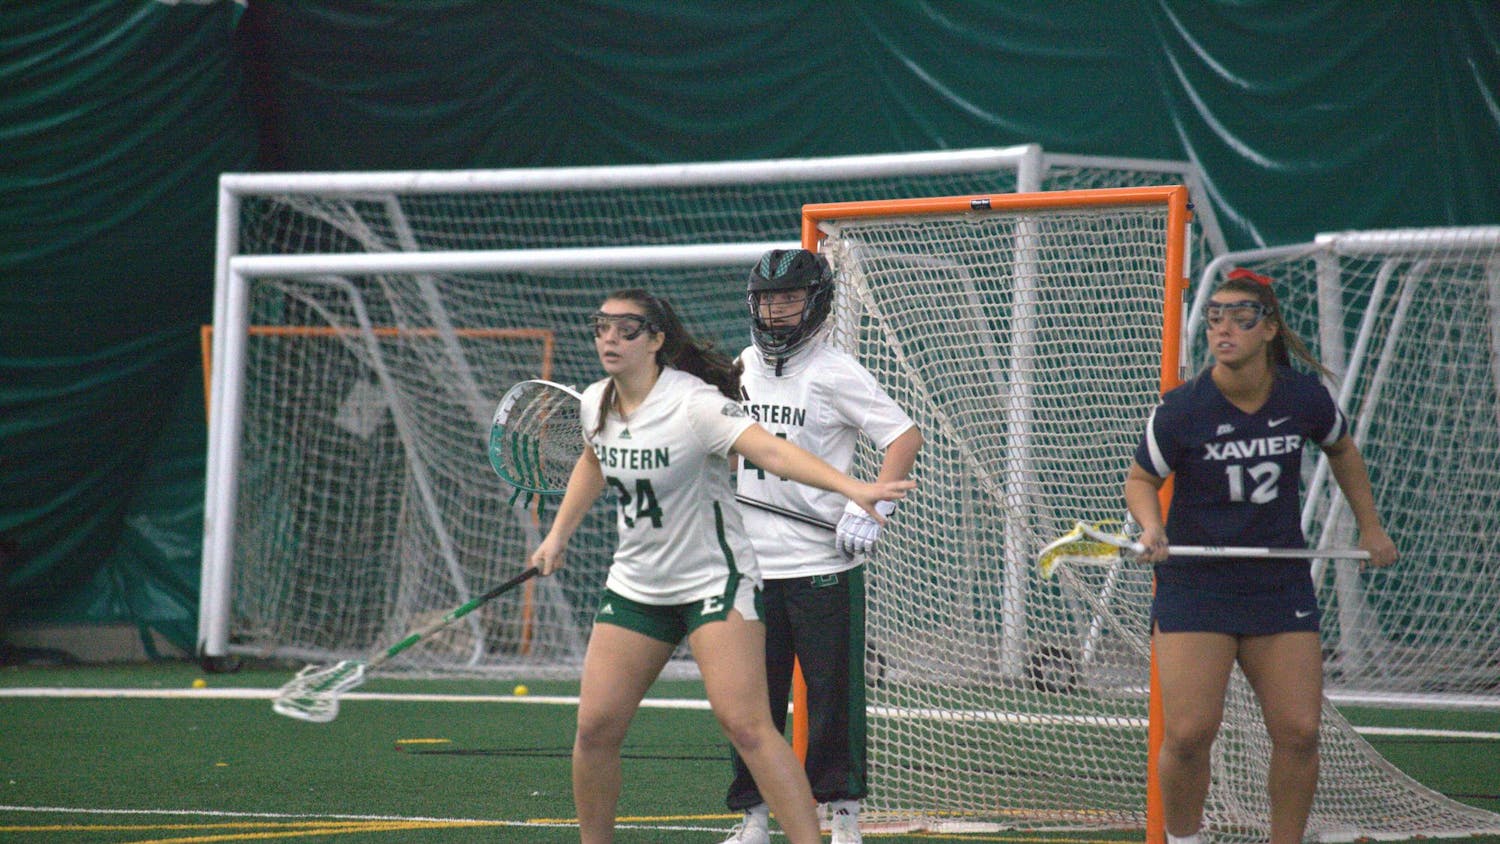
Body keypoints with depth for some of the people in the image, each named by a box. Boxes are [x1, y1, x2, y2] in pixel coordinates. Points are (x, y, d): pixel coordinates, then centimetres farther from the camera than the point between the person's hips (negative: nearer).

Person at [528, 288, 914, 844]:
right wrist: (558, 536, 26)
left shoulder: (695, 403, -20)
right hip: (635, 584, 6)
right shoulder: (596, 403, 1)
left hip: (714, 579, -6)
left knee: (745, 725, -18)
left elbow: (770, 449, -35)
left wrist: (850, 486, -49)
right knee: (595, 728, 1)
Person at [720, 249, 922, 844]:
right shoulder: (740, 368, 12)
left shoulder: (834, 373, -7)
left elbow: (905, 437, -11)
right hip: (751, 565, 5)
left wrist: (870, 507, -20)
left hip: (823, 565, -5)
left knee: (833, 693, -2)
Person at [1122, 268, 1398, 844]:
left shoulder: (1305, 398, -4)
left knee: (1299, 732, -4)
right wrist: (1151, 526, -16)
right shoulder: (1181, 410, -12)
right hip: (1194, 582, -2)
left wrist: (1370, 527, 20)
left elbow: (1342, 450, 19)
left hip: (1281, 581, 3)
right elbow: (1141, 479, 4)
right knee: (1188, 733, -12)